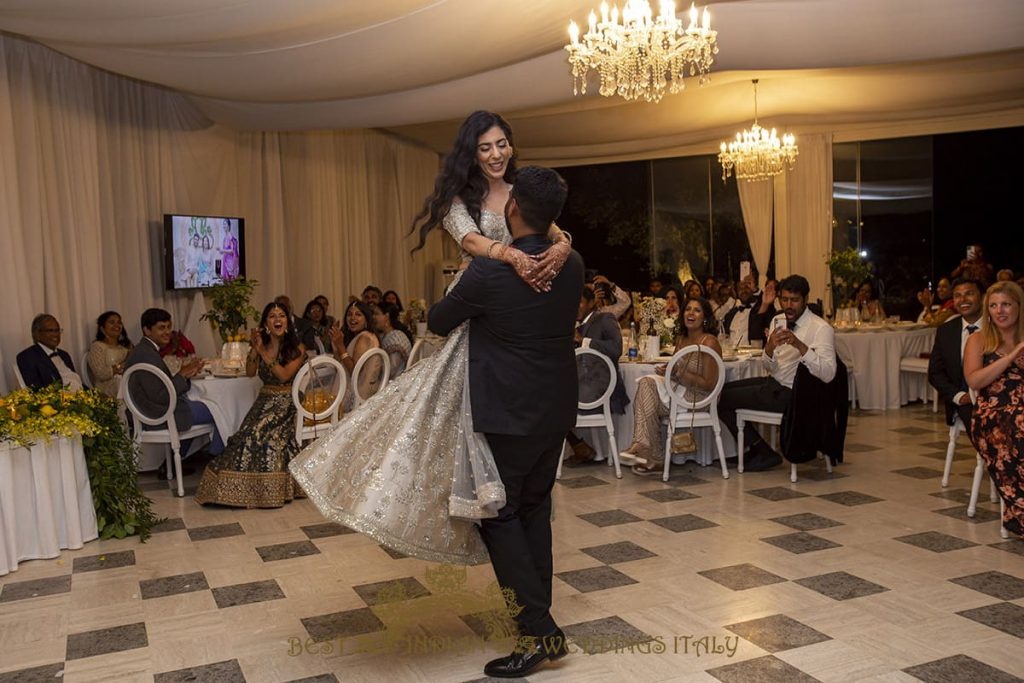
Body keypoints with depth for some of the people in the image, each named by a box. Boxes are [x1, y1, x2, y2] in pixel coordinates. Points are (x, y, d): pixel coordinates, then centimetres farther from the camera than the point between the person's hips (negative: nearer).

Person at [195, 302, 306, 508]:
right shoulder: (261, 345, 12)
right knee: (249, 431, -24)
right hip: (265, 400, 4)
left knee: (260, 431, -29)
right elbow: (250, 372, -2)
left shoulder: (297, 348, 0)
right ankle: (243, 488, -19)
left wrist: (264, 352, -17)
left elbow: (284, 375, -14)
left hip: (286, 402, -4)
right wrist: (255, 348, -16)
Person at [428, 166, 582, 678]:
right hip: (556, 409, 7)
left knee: (499, 514, 3)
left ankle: (540, 632, 3)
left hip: (507, 413, -6)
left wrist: (451, 303, 21)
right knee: (535, 509, 17)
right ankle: (537, 614, 25)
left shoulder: (488, 272, -19)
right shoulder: (572, 266, -1)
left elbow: (438, 322, -3)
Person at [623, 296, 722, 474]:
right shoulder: (680, 339, 13)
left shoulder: (709, 342, -10)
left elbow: (708, 384, -14)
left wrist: (678, 372, -19)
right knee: (647, 382, -21)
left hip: (700, 399, -7)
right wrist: (667, 370, -5)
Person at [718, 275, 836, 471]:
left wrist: (800, 345, -38)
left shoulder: (821, 329, -17)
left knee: (723, 401, -7)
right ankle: (754, 447, 21)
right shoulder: (778, 321, 6)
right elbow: (770, 368, 7)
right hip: (774, 382, 8)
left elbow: (828, 374, -28)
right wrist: (769, 348, -16)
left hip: (791, 393, -8)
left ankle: (764, 453, 9)